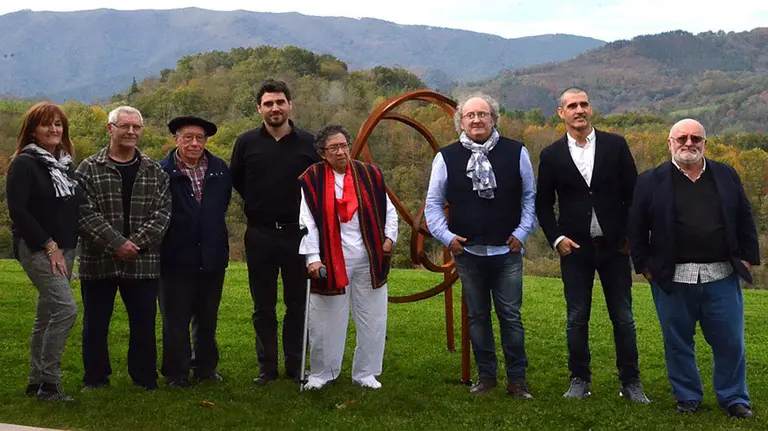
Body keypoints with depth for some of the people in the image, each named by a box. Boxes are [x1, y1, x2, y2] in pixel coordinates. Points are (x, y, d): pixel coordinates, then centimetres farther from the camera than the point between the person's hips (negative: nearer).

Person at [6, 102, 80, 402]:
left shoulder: (66, 164, 12)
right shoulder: (24, 164, -9)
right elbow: (18, 211, -16)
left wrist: (68, 248, 7)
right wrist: (49, 246, -16)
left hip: (64, 249, 7)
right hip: (37, 249, -7)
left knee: (47, 316, 10)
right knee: (66, 309, -18)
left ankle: (37, 382, 19)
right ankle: (48, 382, -9)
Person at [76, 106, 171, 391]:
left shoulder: (154, 172, 8)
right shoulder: (89, 169, -1)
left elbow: (163, 210, 0)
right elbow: (85, 213, -9)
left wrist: (139, 242, -14)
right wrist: (116, 243, -17)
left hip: (143, 263, 2)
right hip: (98, 261, -1)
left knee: (144, 324, 7)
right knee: (96, 324, 9)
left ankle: (145, 378, 20)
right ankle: (96, 378, 23)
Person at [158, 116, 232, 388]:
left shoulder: (219, 170, 4)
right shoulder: (161, 172, -11)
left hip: (212, 256, 4)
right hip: (176, 259, -4)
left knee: (207, 317, 16)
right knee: (176, 320, 6)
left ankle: (206, 367, 29)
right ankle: (176, 373, 17)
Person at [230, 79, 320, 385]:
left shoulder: (308, 143, 0)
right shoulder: (247, 142, 1)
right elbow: (235, 181, 13)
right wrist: (256, 205, 11)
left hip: (297, 233, 0)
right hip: (260, 235, 0)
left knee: (298, 303, 7)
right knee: (263, 307, 8)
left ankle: (296, 366, 18)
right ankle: (267, 367, 17)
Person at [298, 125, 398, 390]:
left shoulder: (370, 175, 4)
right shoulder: (312, 180, -4)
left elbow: (389, 210, 13)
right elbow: (307, 222, -7)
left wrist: (389, 237, 1)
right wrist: (312, 257, -13)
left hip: (369, 259, 3)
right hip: (331, 261, -2)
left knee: (371, 319, 8)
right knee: (326, 320, 6)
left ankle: (366, 373, 22)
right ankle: (321, 373, 22)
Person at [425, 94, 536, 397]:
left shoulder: (516, 152, 0)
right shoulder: (446, 157, 0)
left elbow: (530, 196, 7)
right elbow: (433, 203, 7)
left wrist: (522, 232, -1)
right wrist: (446, 236, -3)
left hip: (507, 252, -1)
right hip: (467, 253, 1)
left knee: (511, 316, 2)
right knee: (477, 316, 11)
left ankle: (517, 379, 12)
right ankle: (486, 376, 23)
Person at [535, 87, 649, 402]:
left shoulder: (615, 145, 2)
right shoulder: (552, 155, 2)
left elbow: (633, 193, 4)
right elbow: (543, 203, 8)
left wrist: (631, 235, -2)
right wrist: (555, 238, -4)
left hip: (614, 246, 0)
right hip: (574, 248, 0)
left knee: (623, 317, 5)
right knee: (577, 318, 5)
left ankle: (631, 382, 15)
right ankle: (580, 380, 17)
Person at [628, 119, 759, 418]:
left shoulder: (727, 176, 7)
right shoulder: (651, 181, -1)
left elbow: (744, 221, 11)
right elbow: (637, 229, 1)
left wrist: (747, 257, 4)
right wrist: (644, 265, -3)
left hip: (722, 277, 2)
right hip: (672, 279, -1)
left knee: (730, 341, 6)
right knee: (678, 342, 9)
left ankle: (734, 398, 22)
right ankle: (687, 397, 24)